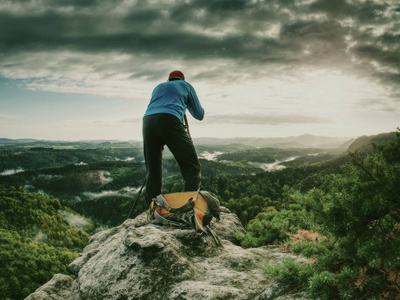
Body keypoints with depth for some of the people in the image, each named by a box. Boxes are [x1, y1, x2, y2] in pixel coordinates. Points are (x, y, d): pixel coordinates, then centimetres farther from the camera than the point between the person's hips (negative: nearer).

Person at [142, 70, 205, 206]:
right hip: (170, 121, -4)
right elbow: (200, 115, 29)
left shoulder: (158, 87, 35)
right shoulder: (186, 86, 26)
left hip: (147, 121, 5)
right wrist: (186, 105, 46)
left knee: (153, 171, 10)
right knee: (192, 167, -4)